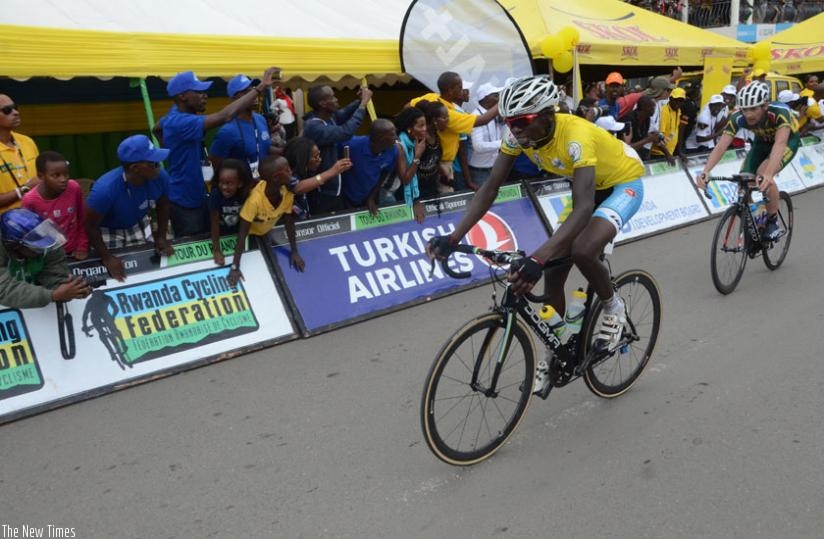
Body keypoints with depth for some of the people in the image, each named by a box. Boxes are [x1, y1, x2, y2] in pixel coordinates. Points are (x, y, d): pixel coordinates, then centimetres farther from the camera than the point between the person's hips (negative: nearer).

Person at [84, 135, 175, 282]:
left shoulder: (160, 177, -27)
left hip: (139, 224, 4)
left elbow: (163, 205, -3)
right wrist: (106, 257, -19)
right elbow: (90, 225, -23)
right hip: (108, 230, -4)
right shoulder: (105, 189, -38)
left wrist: (161, 237, -3)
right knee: (115, 274, 0)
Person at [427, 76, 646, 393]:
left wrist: (537, 258, -61)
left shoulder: (575, 136, -38)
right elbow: (490, 188, -18)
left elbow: (583, 208, -48)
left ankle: (614, 309, 0)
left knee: (583, 252, -32)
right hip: (589, 186, 7)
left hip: (624, 183, -6)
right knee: (553, 272, -1)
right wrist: (453, 237, -29)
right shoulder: (520, 134, -19)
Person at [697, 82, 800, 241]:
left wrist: (768, 173, -69)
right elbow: (721, 145, -37)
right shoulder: (738, 117, -30)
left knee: (763, 176, -30)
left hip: (788, 140, -4)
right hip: (762, 141, 4)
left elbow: (780, 143, -53)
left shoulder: (780, 112, -39)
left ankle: (773, 222, -9)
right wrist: (705, 171, -54)